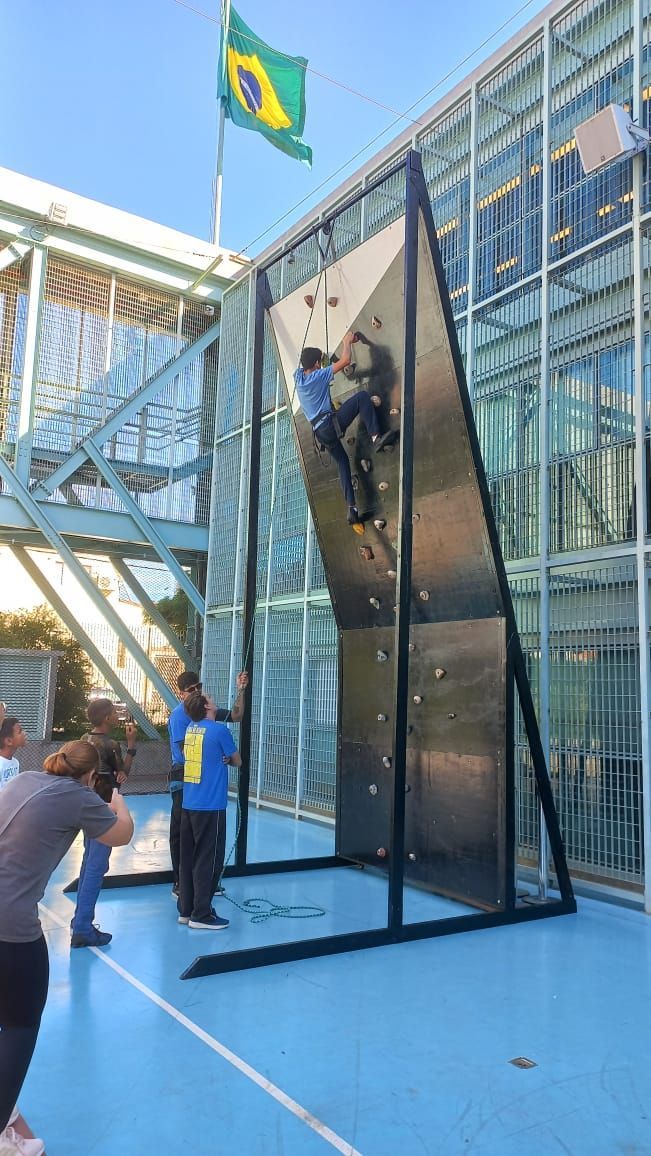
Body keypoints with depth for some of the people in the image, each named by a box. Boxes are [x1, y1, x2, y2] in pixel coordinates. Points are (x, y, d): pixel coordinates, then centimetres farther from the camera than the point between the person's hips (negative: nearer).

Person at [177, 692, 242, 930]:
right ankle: (201, 915, 5)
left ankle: (185, 910, 20)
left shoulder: (190, 728, 8)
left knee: (188, 858, 13)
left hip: (189, 805, 7)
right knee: (208, 861, 0)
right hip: (210, 806, -7)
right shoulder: (219, 729, -11)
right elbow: (237, 761, 2)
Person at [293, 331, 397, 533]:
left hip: (320, 432, 7)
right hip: (331, 423, -7)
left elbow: (303, 363, 37)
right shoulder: (320, 375, -6)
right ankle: (376, 437, -20)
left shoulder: (298, 377, 11)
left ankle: (352, 508, 4)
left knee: (342, 463, 14)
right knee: (362, 396, -7)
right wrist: (347, 342, 8)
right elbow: (346, 360, -8)